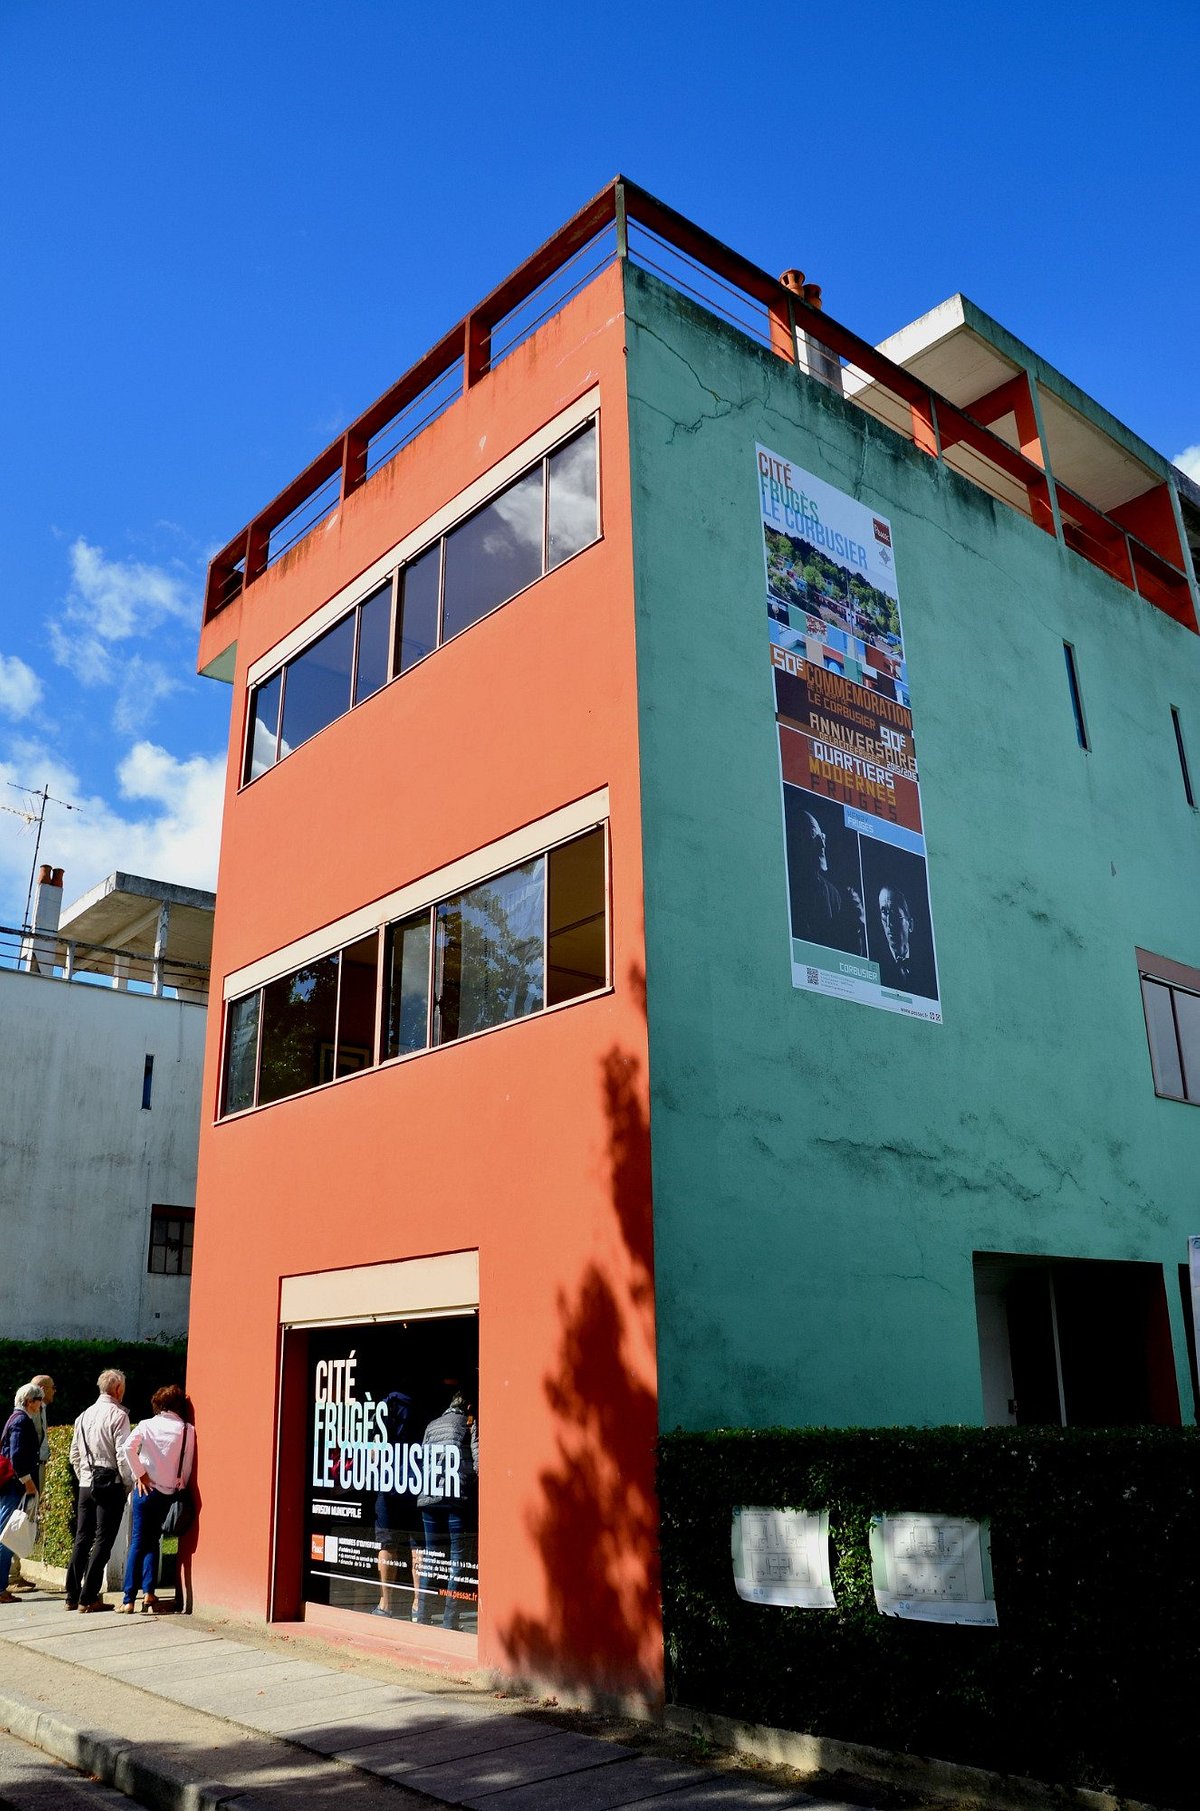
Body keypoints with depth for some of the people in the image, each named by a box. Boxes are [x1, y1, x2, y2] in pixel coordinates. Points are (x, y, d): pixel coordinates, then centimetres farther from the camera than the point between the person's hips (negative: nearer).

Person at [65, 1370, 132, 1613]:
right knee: (103, 1540, -2)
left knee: (82, 1539, 12)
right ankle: (88, 1598, -3)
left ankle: (72, 1596, 15)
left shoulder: (85, 1415, 10)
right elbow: (123, 1454, -14)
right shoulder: (117, 1415, -10)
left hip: (86, 1485, 7)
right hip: (110, 1483, -7)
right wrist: (128, 1484, -3)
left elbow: (74, 1454, 14)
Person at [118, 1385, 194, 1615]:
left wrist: (140, 1474, -8)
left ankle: (128, 1599, 4)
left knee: (138, 1542, 7)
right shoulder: (188, 1430, -2)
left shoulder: (147, 1425, -1)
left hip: (146, 1488, -1)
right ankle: (148, 1592, 6)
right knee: (152, 1540, 16)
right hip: (170, 1492, 1)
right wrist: (179, 1487, 10)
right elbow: (187, 1467, -1)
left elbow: (127, 1447, -16)